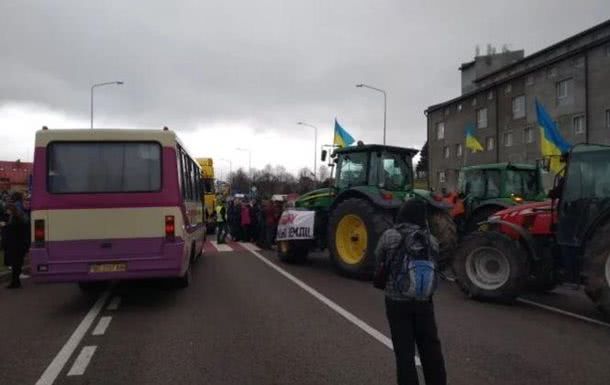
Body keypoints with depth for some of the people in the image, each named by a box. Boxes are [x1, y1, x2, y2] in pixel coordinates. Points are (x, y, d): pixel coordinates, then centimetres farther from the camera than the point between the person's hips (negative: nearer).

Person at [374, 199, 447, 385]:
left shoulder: (389, 236, -10)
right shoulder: (430, 239, -2)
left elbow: (377, 264, -1)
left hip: (397, 301, -3)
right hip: (424, 300, 3)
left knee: (405, 351, 7)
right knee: (430, 348, 18)